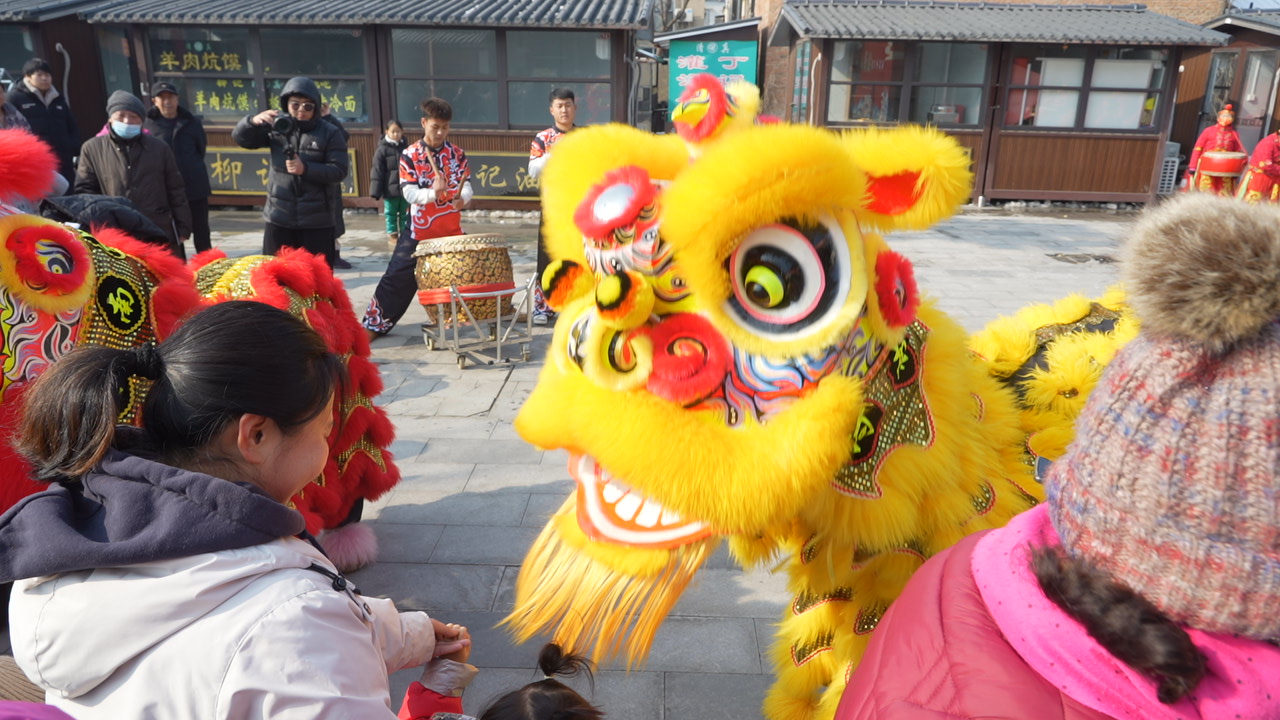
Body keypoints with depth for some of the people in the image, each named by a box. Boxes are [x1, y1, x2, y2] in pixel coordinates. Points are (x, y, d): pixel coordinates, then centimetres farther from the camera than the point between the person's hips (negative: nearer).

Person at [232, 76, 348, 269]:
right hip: (279, 217, 3)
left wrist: (306, 169, -23)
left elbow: (339, 170, -10)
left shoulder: (329, 133, -3)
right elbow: (241, 137, 3)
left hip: (317, 219, -3)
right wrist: (253, 121, -18)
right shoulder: (277, 126, 5)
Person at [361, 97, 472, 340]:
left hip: (451, 230, 2)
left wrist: (461, 198, -28)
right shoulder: (409, 155, -6)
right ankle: (373, 324, 5)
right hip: (419, 232, -2)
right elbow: (409, 193, -14)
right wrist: (433, 193, -33)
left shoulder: (457, 153, 2)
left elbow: (466, 185, -5)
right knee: (397, 277, -2)